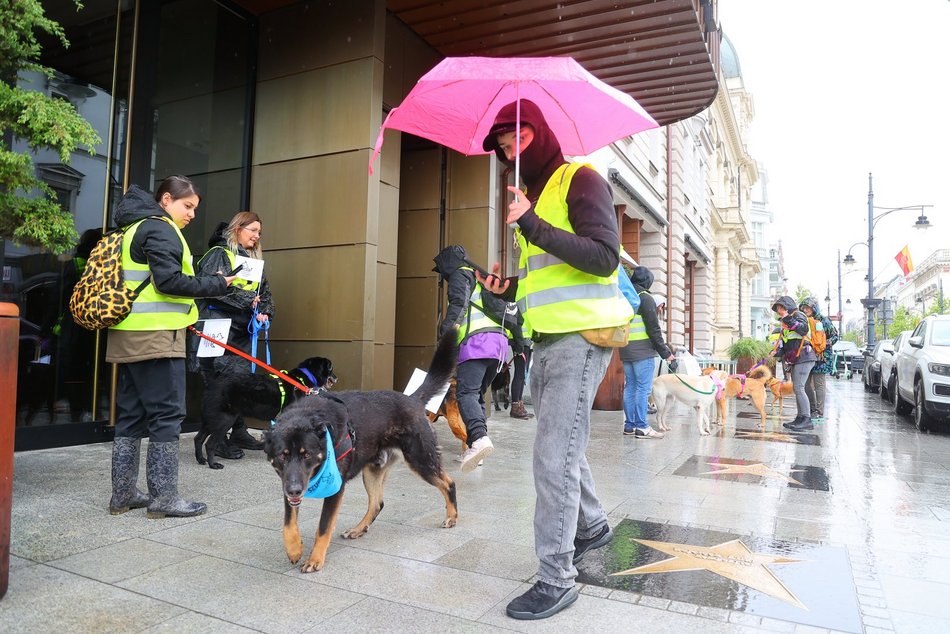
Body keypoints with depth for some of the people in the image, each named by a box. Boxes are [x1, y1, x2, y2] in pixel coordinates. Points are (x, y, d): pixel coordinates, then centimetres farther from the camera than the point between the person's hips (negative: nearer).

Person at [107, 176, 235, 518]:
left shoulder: (137, 228, 22)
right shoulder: (159, 229, -9)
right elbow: (170, 281, -19)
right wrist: (219, 284, -14)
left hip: (130, 337, 10)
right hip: (156, 337, -10)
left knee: (131, 415, 12)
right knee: (166, 415, -4)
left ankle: (123, 495, 19)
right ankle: (163, 497, 0)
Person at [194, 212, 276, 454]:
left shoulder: (253, 260, 21)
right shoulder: (218, 254, -3)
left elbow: (264, 291, 20)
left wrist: (265, 313, 1)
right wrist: (249, 301, -15)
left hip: (244, 330, 8)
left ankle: (239, 433, 20)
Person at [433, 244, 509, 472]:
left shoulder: (460, 275, 8)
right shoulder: (481, 278, 34)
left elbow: (458, 303, -11)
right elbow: (501, 309, 32)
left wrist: (445, 331, -16)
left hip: (477, 340, -9)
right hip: (499, 340, 9)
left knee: (466, 393, -18)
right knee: (477, 393, 14)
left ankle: (480, 437, -38)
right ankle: (474, 446, 10)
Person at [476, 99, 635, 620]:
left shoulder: (579, 179, -5)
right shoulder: (532, 195, 20)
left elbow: (603, 257, -18)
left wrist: (534, 226, -23)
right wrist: (508, 289, 7)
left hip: (580, 337, -9)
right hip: (547, 339, 9)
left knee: (554, 458, -9)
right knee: (562, 446, 19)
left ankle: (556, 579, 2)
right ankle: (592, 525, 41)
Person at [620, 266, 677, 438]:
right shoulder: (645, 298, -8)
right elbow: (653, 329, -12)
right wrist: (666, 353, -9)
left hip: (625, 351, 7)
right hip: (642, 351, -7)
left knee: (630, 388, 9)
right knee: (643, 388, -5)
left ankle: (629, 425, 12)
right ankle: (641, 427, -6)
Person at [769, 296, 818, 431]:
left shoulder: (798, 315, -2)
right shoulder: (785, 323, 23)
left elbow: (804, 329, -23)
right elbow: (784, 344, 22)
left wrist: (788, 319, -20)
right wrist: (776, 352, 5)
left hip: (803, 357, -9)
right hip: (794, 359, 9)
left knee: (798, 388, -15)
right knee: (797, 389, 9)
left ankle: (807, 420, -15)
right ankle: (800, 418, 12)